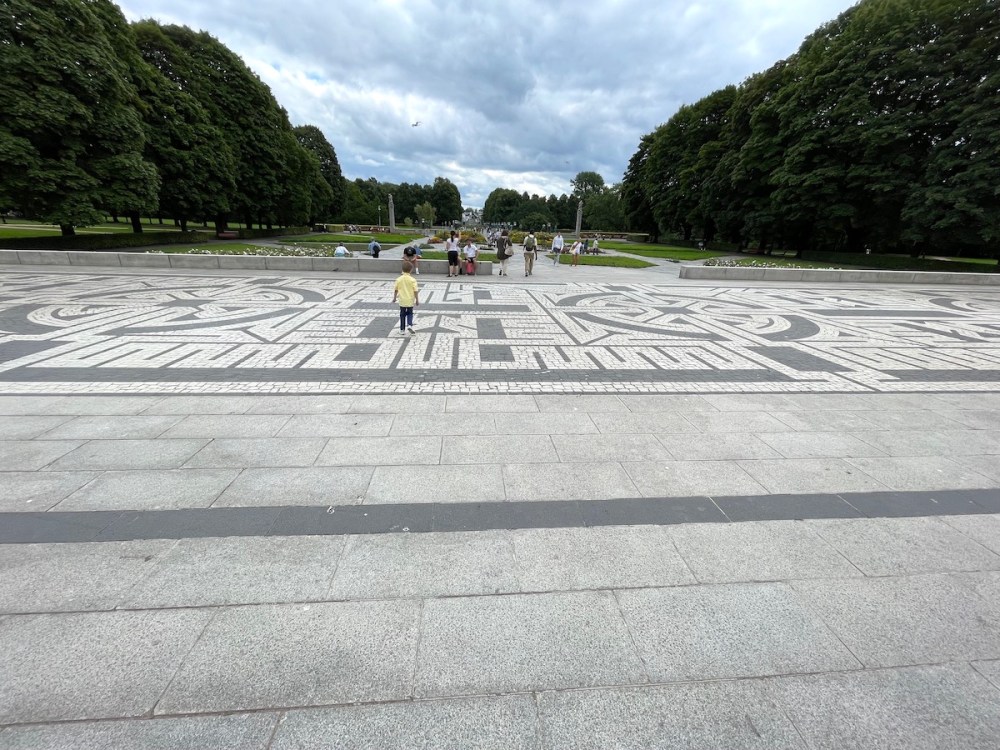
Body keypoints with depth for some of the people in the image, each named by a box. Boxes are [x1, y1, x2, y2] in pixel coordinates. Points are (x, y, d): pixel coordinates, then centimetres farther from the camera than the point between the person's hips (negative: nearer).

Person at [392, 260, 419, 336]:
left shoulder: (399, 279, -5)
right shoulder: (412, 280, -12)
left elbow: (395, 290, 3)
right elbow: (416, 291, -11)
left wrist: (394, 298, 17)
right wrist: (417, 300, -2)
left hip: (402, 301, 1)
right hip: (410, 301, -1)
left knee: (402, 315, 12)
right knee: (410, 313, 17)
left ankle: (402, 330, 15)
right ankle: (409, 325, -7)